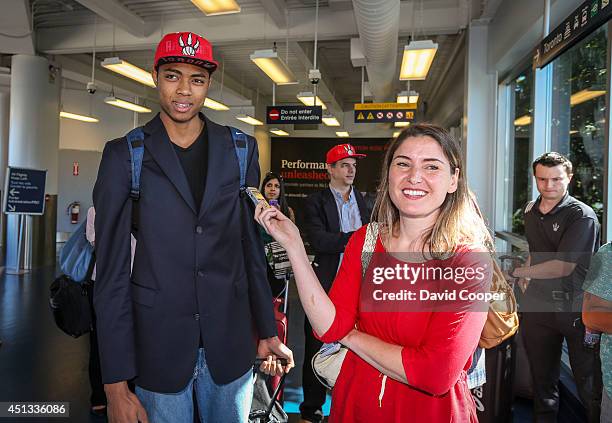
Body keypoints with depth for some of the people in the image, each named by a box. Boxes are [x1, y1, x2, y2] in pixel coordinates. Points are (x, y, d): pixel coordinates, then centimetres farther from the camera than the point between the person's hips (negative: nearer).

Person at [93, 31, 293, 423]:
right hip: (158, 346, -1)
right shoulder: (124, 155, -3)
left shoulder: (241, 149, 2)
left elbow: (251, 245, 7)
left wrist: (267, 331, 9)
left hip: (231, 343, 2)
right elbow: (112, 270, -5)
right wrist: (116, 382, -6)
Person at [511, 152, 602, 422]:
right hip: (537, 303, 6)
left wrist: (516, 271, -14)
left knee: (589, 382, 5)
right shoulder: (530, 211, 9)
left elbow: (563, 267, -18)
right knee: (542, 377, 17)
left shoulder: (582, 215, -12)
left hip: (575, 306, -5)